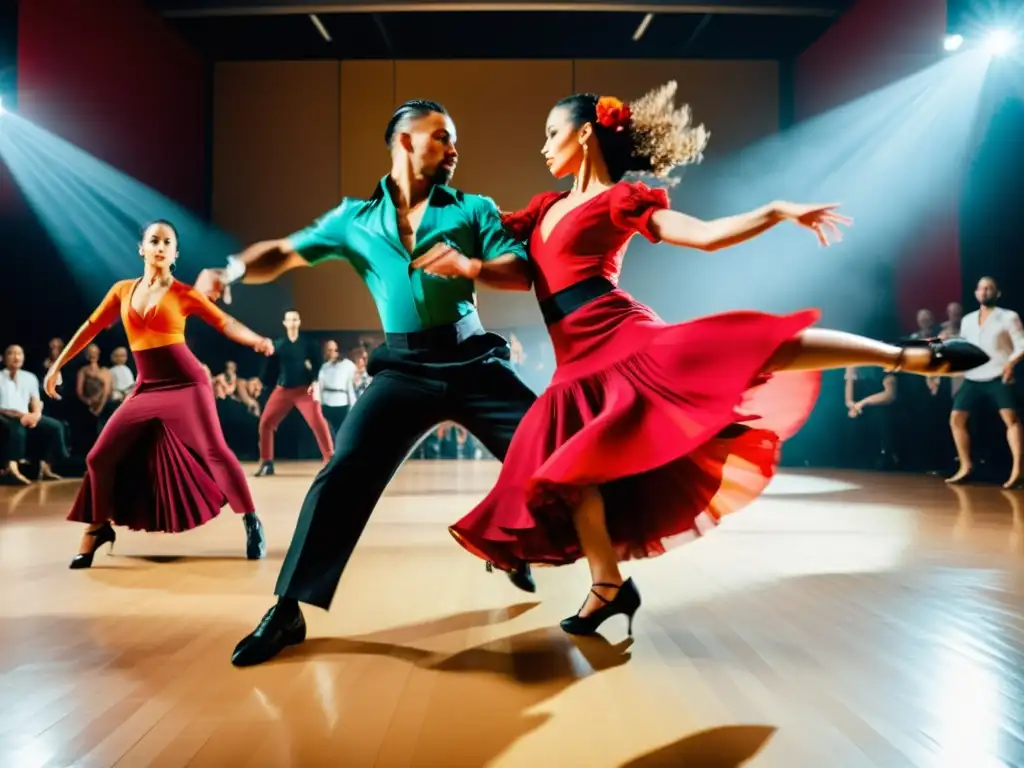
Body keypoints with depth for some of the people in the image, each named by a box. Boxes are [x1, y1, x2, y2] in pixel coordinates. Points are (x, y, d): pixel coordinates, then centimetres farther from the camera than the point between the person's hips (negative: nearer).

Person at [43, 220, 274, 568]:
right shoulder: (123, 290, 10)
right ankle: (98, 527, 25)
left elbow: (225, 322, -7)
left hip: (186, 384, -4)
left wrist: (257, 340, -26)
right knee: (101, 456, 4)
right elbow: (91, 327, 18)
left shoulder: (184, 294, -1)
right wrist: (57, 365, 20)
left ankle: (251, 521, 0)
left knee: (214, 451, -13)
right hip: (147, 388, 4)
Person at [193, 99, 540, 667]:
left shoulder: (473, 209, 10)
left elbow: (523, 273, 0)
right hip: (404, 368, -1)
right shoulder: (355, 217, 11)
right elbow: (286, 253, 12)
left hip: (472, 359, 1)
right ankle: (288, 611, 0)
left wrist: (471, 266, -19)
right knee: (343, 475, -12)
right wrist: (235, 269, -8)